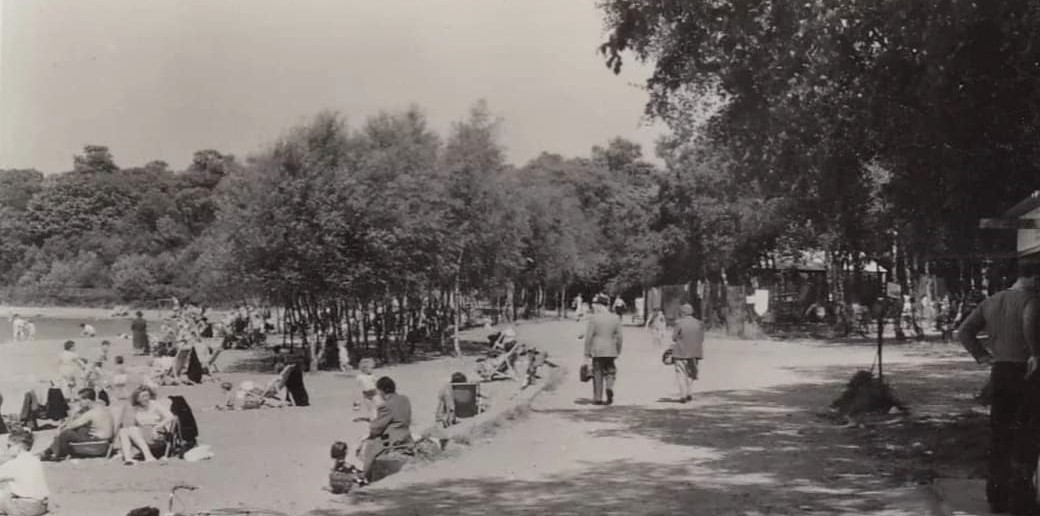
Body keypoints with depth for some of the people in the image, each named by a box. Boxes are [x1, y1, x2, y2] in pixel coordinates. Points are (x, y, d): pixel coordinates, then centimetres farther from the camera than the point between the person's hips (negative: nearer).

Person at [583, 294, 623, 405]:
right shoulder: (615, 319, 3)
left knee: (598, 374, 7)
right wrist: (618, 352, 13)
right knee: (610, 372, 14)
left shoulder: (593, 318, -8)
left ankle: (598, 398, 9)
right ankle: (610, 388, -13)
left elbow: (589, 337, -8)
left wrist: (587, 354, -2)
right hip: (611, 351, 2)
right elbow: (619, 337, 3)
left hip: (597, 351, -2)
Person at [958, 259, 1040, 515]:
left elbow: (964, 331, 9)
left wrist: (982, 355, 5)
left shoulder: (991, 301, 11)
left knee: (999, 435, 13)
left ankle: (997, 495, 19)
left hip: (999, 372, 7)